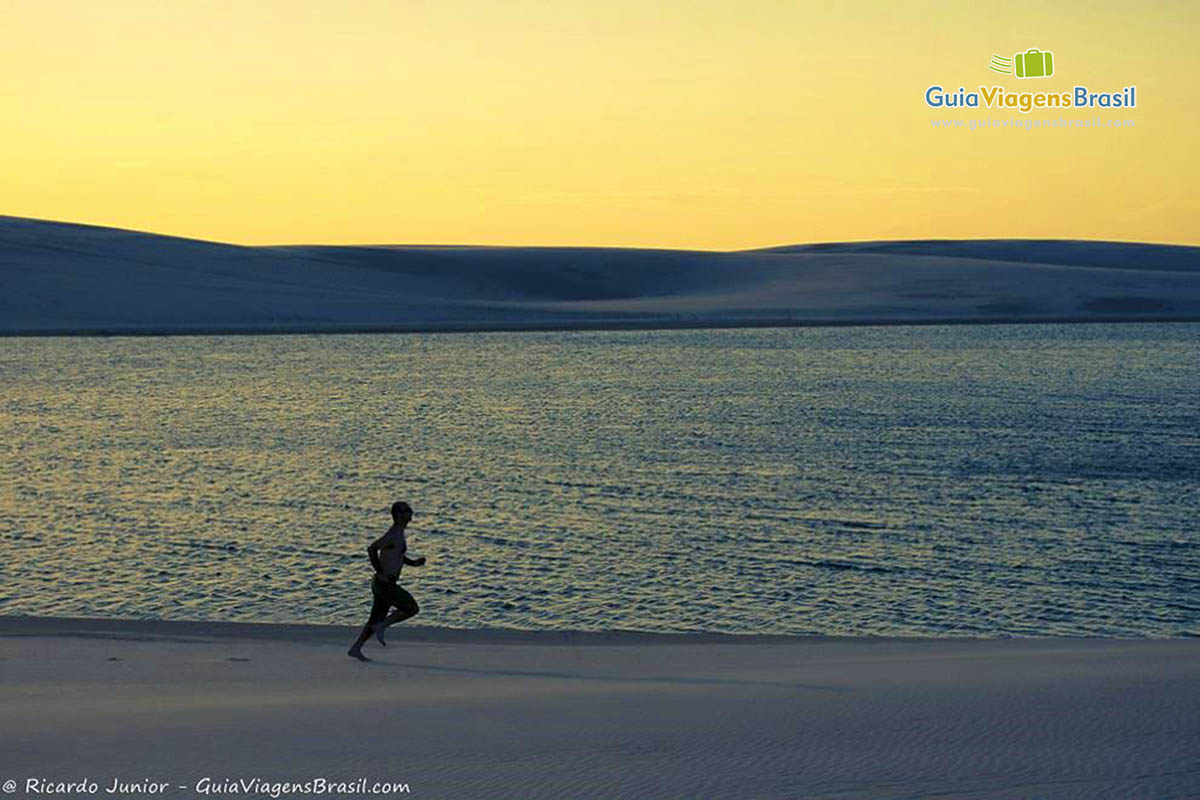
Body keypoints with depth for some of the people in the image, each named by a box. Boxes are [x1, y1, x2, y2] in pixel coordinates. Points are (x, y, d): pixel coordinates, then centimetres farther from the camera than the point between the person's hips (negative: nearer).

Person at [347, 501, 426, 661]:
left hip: (383, 584, 10)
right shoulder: (393, 535, -17)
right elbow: (372, 549, -27)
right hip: (385, 584, -10)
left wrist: (413, 563, 18)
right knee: (412, 608, -3)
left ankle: (355, 649, 13)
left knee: (377, 620, 13)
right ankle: (381, 627, -2)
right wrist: (381, 572, -23)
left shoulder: (398, 534, 15)